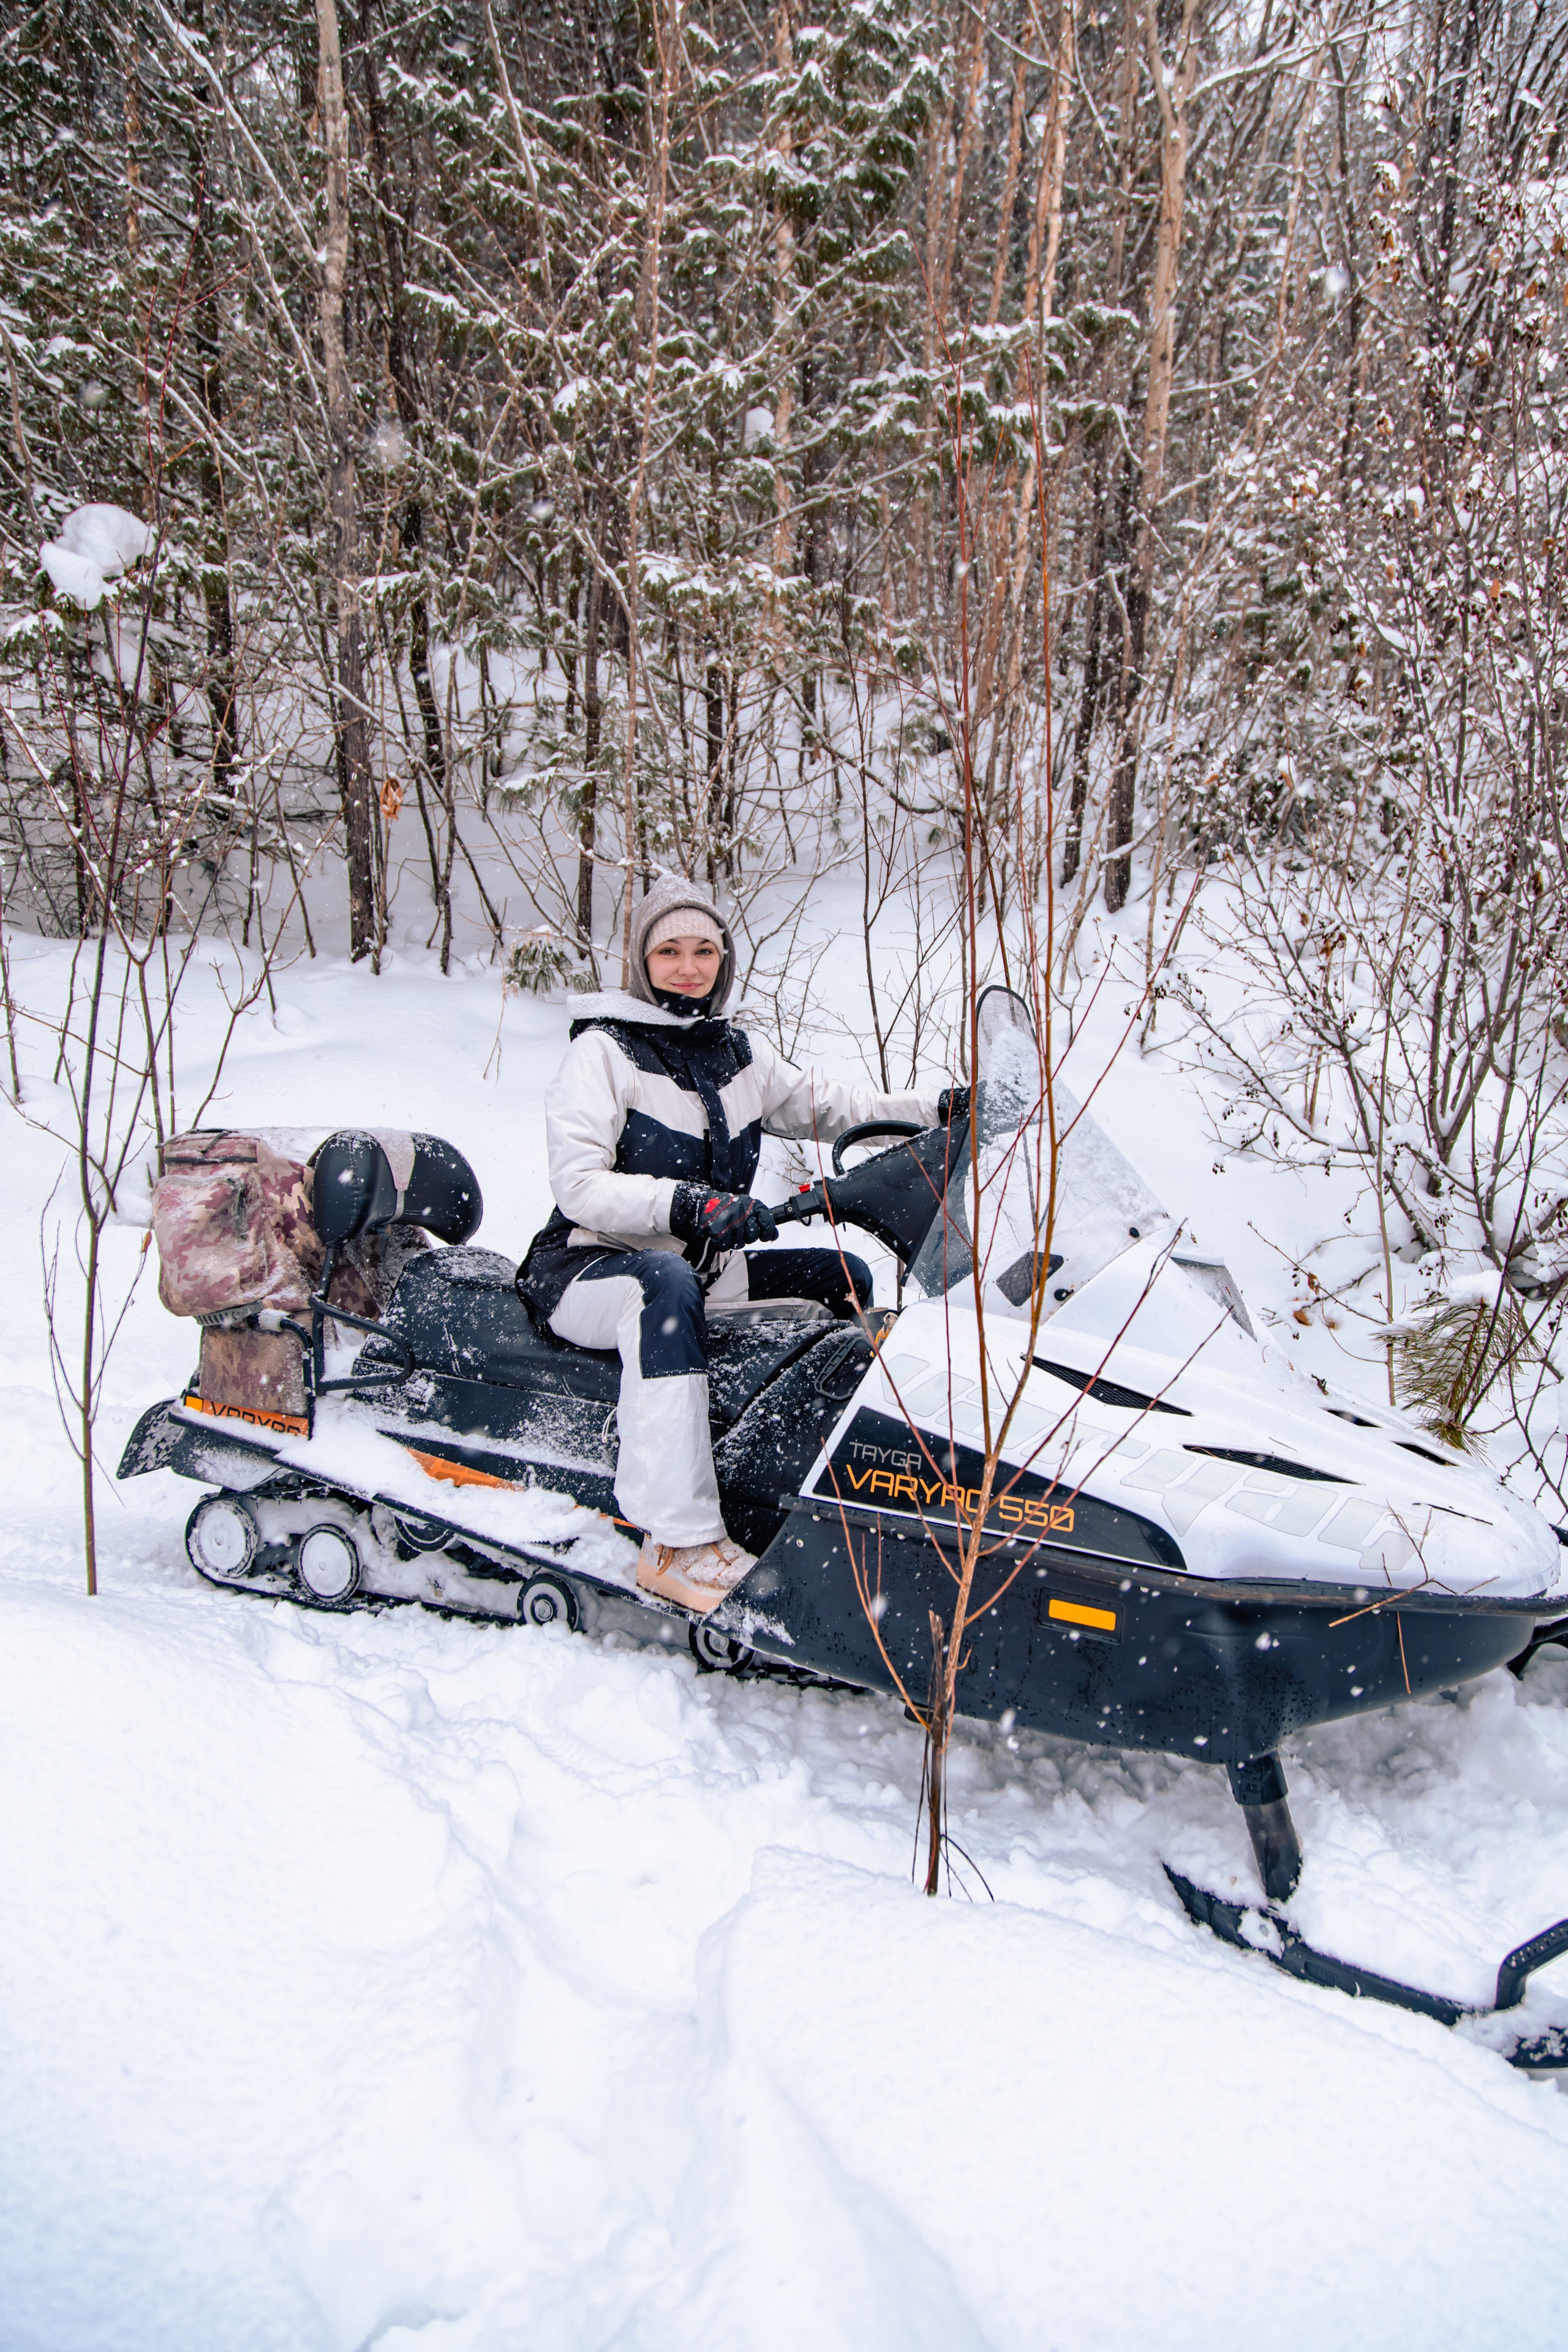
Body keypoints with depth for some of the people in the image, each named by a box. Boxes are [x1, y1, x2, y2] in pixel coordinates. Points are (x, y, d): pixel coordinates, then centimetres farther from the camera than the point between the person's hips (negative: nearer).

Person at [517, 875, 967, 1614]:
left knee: (846, 1275, 3)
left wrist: (942, 1108, 4)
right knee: (669, 1280, -40)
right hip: (586, 1270, -7)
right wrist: (687, 1204, -35)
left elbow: (828, 1105, 16)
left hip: (704, 1266, 8)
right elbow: (578, 1185, -20)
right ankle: (679, 1541, -44)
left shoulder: (740, 1054, 10)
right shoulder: (602, 1051, -10)